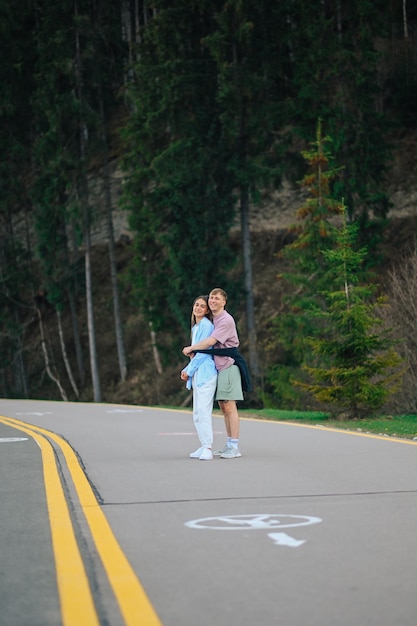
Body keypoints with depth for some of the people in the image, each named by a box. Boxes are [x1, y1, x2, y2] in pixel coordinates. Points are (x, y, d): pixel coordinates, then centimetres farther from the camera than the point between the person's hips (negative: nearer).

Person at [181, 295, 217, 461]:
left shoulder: (206, 325, -9)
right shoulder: (195, 327, 20)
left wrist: (189, 370, -8)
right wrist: (187, 370, 11)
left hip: (205, 373, -10)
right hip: (197, 374, 10)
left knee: (203, 410, -15)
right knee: (197, 412, 10)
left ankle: (207, 448, -17)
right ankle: (203, 446, 14)